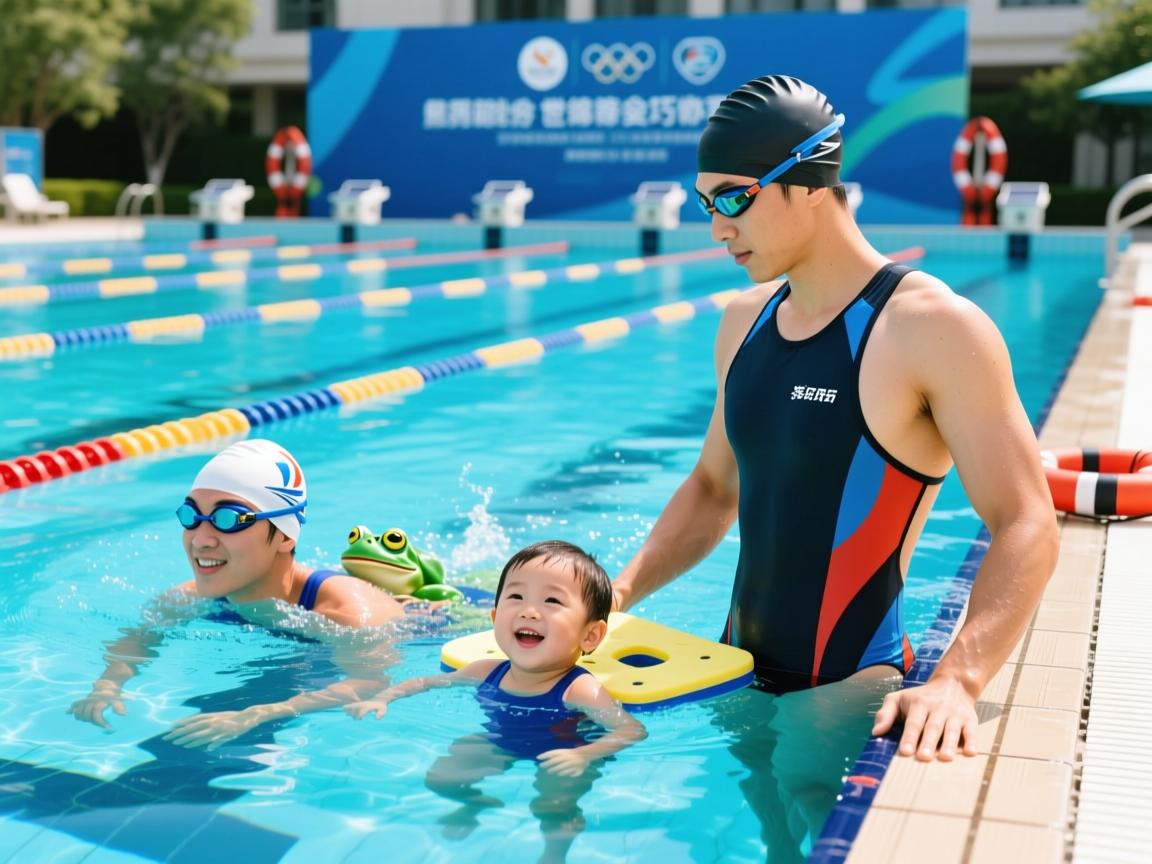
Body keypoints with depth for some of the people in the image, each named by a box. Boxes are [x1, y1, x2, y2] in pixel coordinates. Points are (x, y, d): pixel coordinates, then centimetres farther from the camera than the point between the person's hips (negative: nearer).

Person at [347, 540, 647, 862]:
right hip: (497, 746, 5)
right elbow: (425, 682, 5)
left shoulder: (578, 690, -29)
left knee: (554, 809, -27)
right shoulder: (486, 672, -12)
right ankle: (472, 806, 40)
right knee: (440, 778, 7)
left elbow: (634, 730, -33)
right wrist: (382, 699, -10)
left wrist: (583, 755, -48)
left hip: (556, 757, -5)